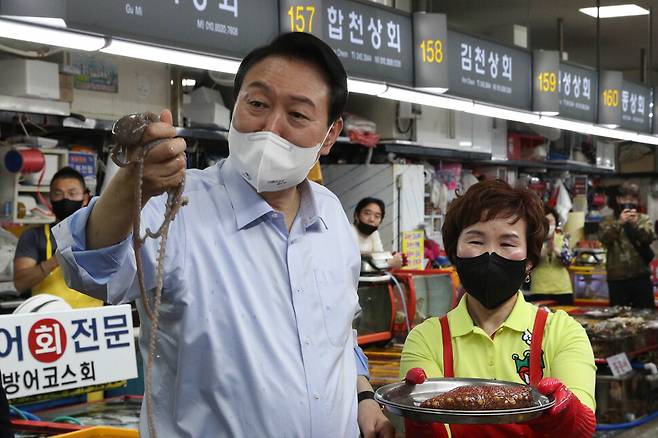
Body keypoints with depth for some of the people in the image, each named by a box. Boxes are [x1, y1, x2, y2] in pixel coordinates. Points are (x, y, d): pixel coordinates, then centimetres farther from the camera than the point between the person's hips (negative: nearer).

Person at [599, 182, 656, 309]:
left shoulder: (644, 219, 11)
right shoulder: (609, 221, 8)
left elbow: (650, 237, -7)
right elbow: (604, 238, -11)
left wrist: (637, 223, -24)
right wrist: (618, 223, -24)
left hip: (641, 276, 1)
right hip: (617, 277, -1)